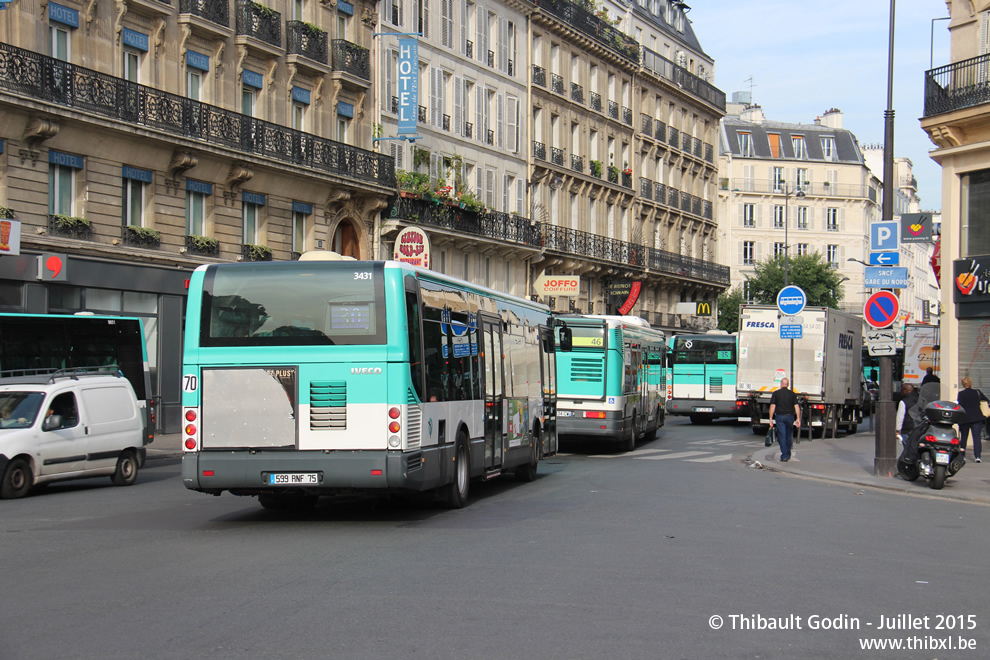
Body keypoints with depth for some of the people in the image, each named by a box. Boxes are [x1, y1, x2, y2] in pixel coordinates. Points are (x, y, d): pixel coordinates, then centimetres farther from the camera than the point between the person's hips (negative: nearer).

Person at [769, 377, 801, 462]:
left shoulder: (776, 393, -1)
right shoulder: (792, 394, 4)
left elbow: (772, 406, -6)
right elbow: (796, 406, 1)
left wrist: (771, 418, -3)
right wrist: (798, 419, 4)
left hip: (780, 417, -2)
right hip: (790, 416, 2)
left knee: (782, 436, -1)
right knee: (789, 436, 15)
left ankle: (784, 456, -8)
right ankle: (788, 454, 26)